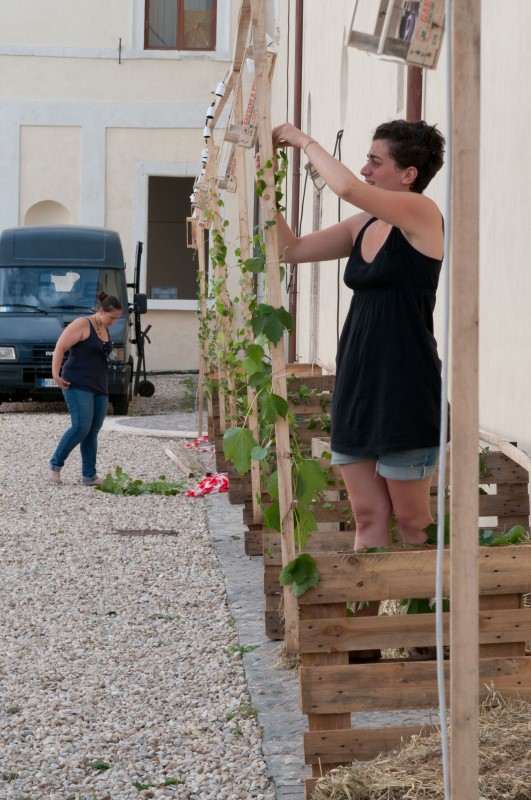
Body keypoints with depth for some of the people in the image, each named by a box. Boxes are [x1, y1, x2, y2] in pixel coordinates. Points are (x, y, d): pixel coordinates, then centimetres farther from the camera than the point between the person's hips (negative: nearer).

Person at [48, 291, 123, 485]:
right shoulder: (82, 324, -8)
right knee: (81, 427, -16)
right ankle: (55, 464, -1)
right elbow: (60, 348, -11)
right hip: (78, 385, -8)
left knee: (92, 432, 3)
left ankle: (89, 475, 5)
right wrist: (56, 374, -18)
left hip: (99, 388, 8)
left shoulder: (105, 330, 16)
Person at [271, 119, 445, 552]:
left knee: (411, 520, 0)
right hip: (356, 384, 7)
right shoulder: (362, 225, 12)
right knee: (368, 516, 6)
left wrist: (304, 140, -9)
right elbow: (294, 249, 16)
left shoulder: (422, 214, -9)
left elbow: (347, 187, -23)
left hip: (405, 388, -7)